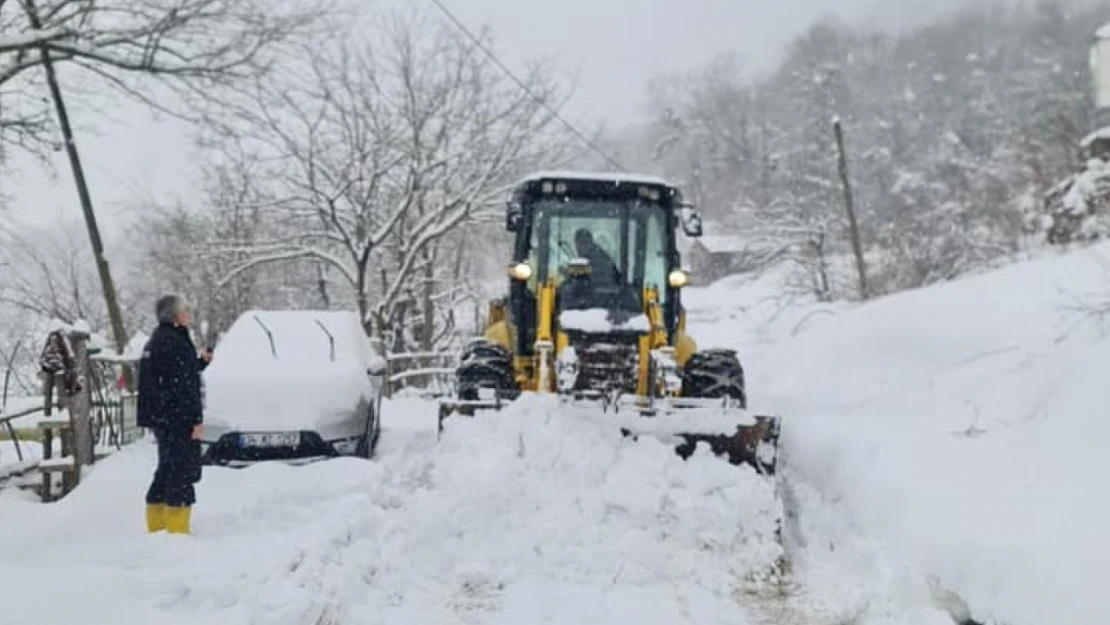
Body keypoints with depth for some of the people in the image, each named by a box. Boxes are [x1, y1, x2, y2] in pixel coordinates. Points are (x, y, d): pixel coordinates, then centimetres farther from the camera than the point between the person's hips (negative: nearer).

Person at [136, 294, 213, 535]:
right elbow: (183, 386, -20)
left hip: (159, 418, 10)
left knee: (167, 471, 17)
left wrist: (201, 360, 15)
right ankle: (177, 530, -6)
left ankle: (157, 527, 23)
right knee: (182, 472, -6)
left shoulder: (156, 341, 17)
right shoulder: (175, 343, -16)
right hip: (177, 419, -10)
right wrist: (196, 419, -19)